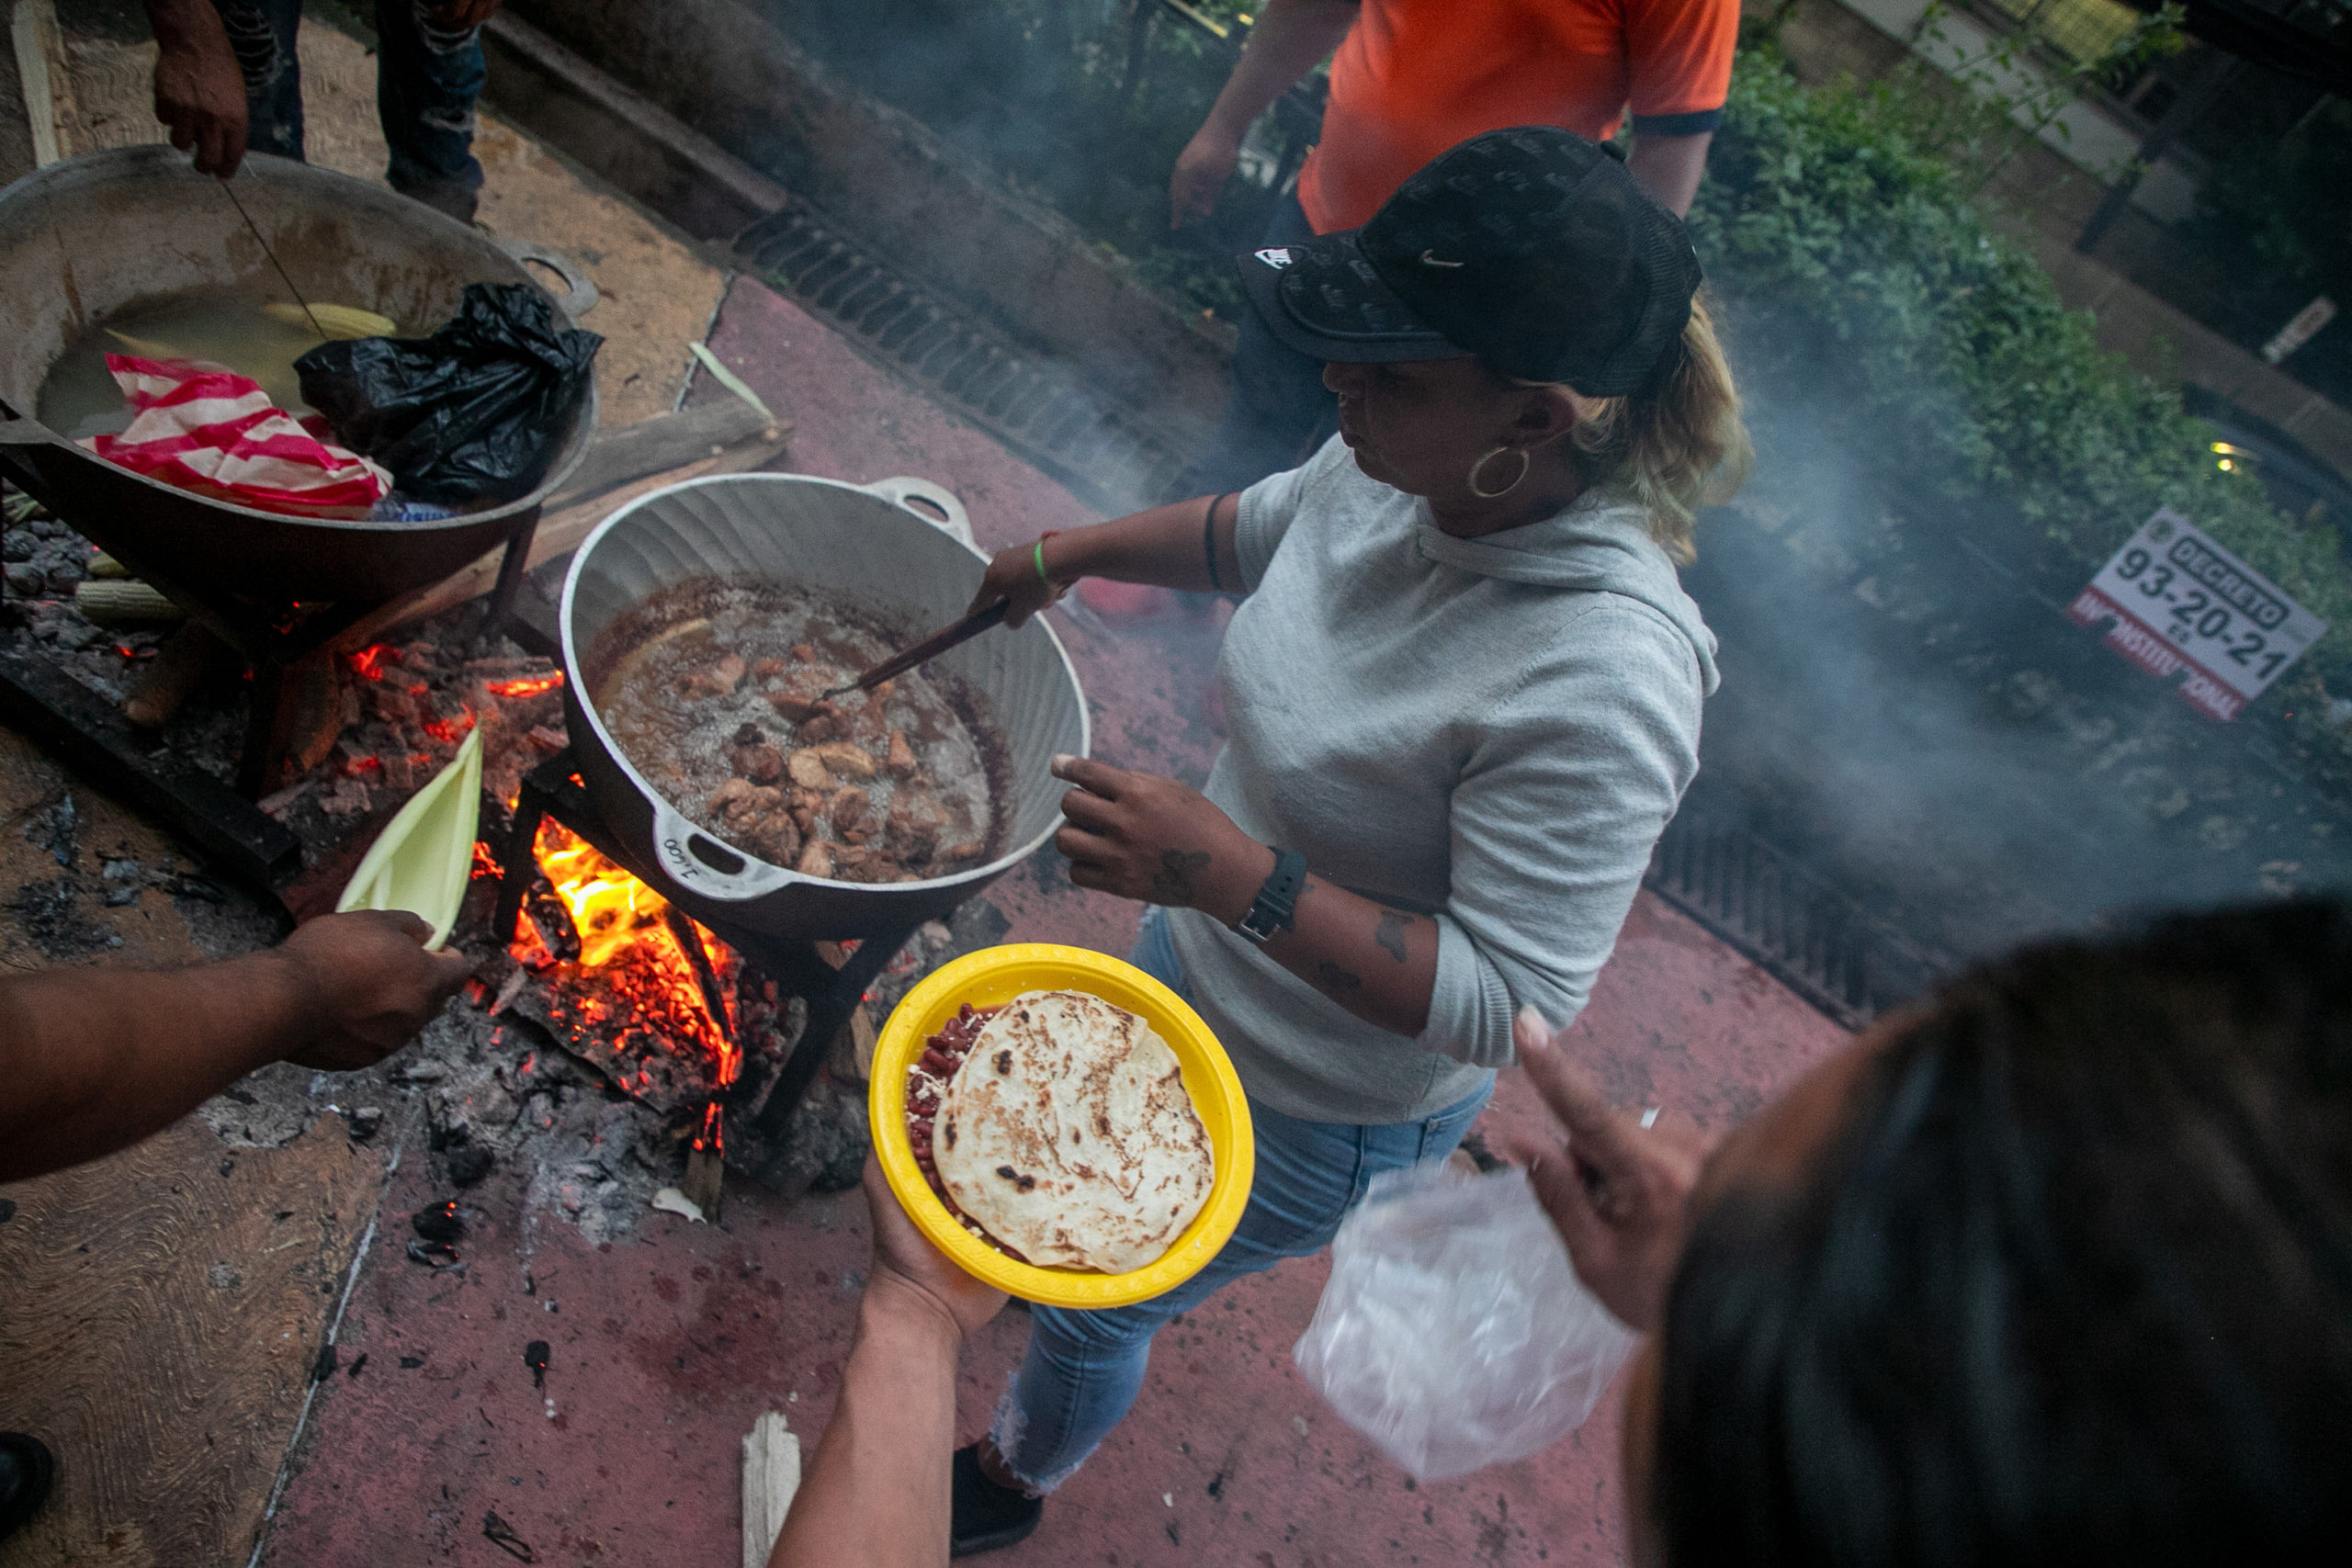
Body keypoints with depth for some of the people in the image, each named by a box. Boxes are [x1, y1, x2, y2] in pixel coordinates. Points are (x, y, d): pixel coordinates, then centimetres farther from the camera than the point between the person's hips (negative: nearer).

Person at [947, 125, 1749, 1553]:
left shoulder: (1598, 683, -40)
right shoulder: (1403, 468, -17)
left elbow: (1512, 1004, -34)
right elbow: (1262, 530, 7)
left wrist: (1240, 877, -42)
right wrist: (1070, 554, 9)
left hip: (1330, 1107, -6)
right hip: (1207, 957, 7)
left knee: (1096, 1306, 19)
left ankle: (1014, 1484, 55)